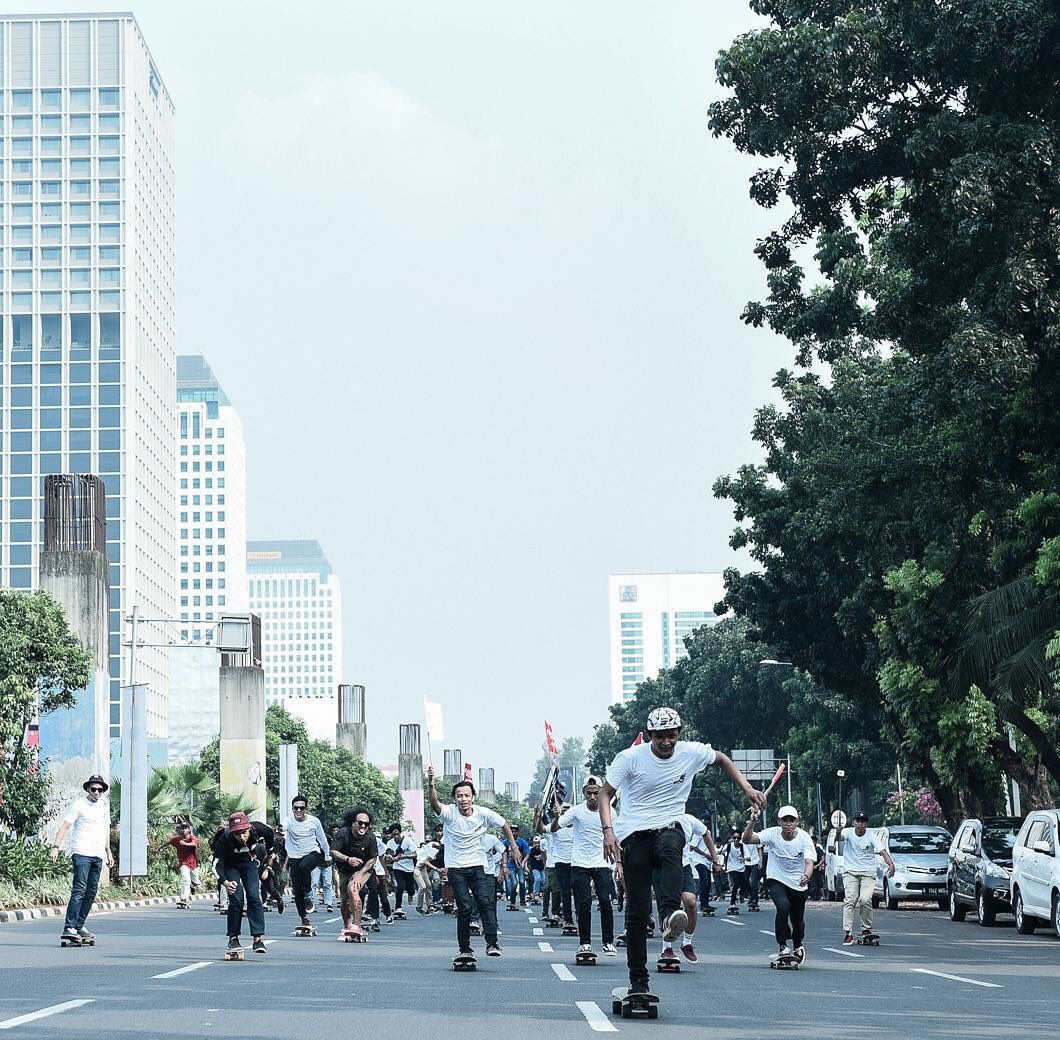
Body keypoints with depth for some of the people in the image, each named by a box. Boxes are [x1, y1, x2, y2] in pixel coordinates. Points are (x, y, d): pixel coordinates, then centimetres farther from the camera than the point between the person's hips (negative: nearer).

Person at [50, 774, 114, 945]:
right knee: (79, 889, -17)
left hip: (98, 855, 7)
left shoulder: (104, 806, 17)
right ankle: (69, 928, -22)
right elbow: (65, 826, -7)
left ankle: (79, 926, 15)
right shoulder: (79, 805, -3)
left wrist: (108, 851, 26)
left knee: (91, 892, 7)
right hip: (81, 853, -7)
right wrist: (56, 847, -18)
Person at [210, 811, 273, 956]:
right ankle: (233, 938, 0)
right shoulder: (225, 839, -36)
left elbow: (270, 834, -3)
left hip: (248, 863, 2)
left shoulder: (257, 829, -29)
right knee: (236, 899, -14)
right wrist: (225, 881, -45)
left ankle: (258, 937, -14)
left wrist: (267, 852, 7)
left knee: (254, 897, -13)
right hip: (230, 866, -2)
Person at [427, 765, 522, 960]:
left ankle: (492, 943, -17)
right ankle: (464, 949, 4)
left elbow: (504, 825, 12)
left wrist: (514, 847, 10)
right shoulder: (449, 813, -11)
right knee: (464, 908, -6)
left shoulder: (483, 814, -4)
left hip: (477, 866, 2)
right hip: (456, 868, -1)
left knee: (486, 902, -15)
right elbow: (435, 804, -33)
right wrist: (431, 784, -50)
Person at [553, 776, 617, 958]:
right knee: (583, 904, -5)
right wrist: (557, 816, -28)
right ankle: (585, 942, 5)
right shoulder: (576, 811, -5)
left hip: (602, 864, 1)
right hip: (580, 865, -1)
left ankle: (608, 942, 1)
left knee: (605, 901, -8)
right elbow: (554, 829, -9)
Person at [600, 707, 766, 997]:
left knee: (670, 847, -39)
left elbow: (722, 759, 21)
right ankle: (638, 981, 1)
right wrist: (608, 830, -15)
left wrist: (747, 789, 10)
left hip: (669, 827, 1)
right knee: (637, 909, -6)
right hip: (634, 833, -1)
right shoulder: (630, 758, -5)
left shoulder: (692, 753, 2)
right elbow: (606, 793, 0)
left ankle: (670, 914, -55)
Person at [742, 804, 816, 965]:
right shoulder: (772, 834, -16)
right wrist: (753, 821, -41)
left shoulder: (804, 838, -18)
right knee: (783, 906, -29)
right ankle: (782, 947, -16)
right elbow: (747, 839, -25)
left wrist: (806, 876, -51)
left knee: (798, 920, 10)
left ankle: (797, 945, 43)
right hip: (776, 880, -1)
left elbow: (809, 862, -30)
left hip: (799, 885, 1)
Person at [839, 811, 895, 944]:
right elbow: (841, 837, -27)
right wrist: (838, 833, -53)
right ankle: (848, 933, -12)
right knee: (849, 900, -13)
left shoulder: (872, 836, -5)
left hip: (868, 873, 0)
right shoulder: (848, 832, -5)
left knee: (865, 900, -18)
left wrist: (890, 864, -35)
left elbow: (882, 851, -16)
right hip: (850, 872, 0)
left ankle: (866, 929, 2)